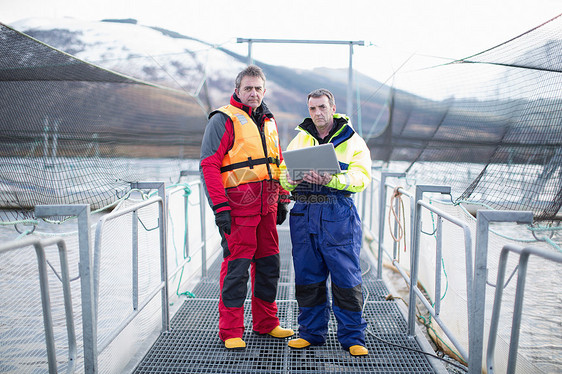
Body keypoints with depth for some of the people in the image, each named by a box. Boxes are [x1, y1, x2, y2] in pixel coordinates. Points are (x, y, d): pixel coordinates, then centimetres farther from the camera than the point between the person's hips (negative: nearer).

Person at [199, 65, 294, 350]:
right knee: (236, 267, -3)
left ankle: (266, 323, 27)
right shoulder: (223, 120, -5)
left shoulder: (268, 122, 18)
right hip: (239, 208, -7)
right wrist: (220, 207, -17)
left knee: (268, 263, 13)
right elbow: (209, 165, -11)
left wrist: (282, 200, 18)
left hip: (266, 207, 7)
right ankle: (230, 331, 9)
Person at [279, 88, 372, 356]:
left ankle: (353, 337, 13)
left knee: (346, 276, -1)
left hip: (338, 215, -3)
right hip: (303, 213, 3)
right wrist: (290, 179, -13)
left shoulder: (352, 141, 5)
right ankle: (311, 332, 24)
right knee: (307, 276, 8)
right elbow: (284, 174, 11)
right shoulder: (300, 139, 15)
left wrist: (331, 179, -26)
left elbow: (360, 178, -8)